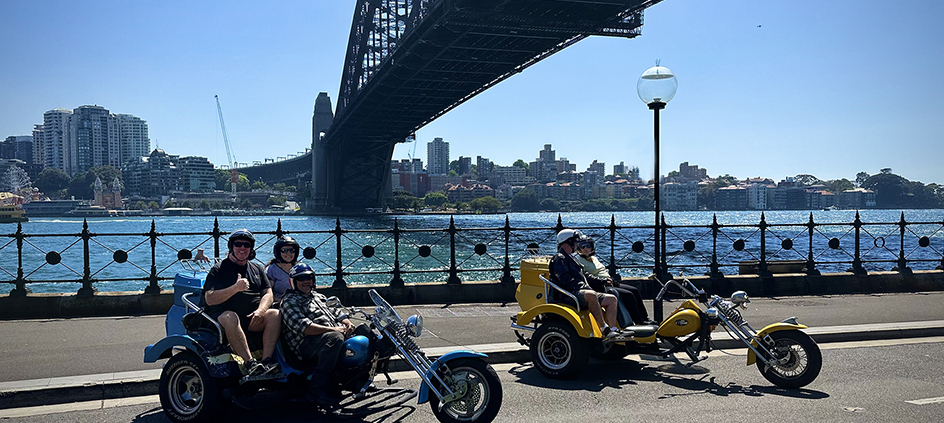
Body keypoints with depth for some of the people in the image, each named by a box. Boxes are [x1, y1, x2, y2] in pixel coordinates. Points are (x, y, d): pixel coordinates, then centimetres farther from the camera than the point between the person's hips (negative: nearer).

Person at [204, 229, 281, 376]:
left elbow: (268, 294, 12)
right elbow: (210, 299, -6)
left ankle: (266, 360, -34)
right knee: (230, 317, -38)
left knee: (275, 314, -23)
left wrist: (260, 310, -10)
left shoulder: (257, 269, 23)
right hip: (222, 316, -4)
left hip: (253, 319, 4)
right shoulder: (218, 269, 8)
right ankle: (249, 362, -43)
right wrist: (235, 288, -20)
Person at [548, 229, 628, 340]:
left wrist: (601, 281, 21)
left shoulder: (570, 258, 30)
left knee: (612, 298, 1)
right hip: (568, 295, -10)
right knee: (591, 295, -39)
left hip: (581, 291, 10)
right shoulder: (559, 258, -2)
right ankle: (605, 329, -36)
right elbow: (564, 279, -17)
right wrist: (581, 286, -20)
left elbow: (584, 275, 32)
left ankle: (614, 330, -13)